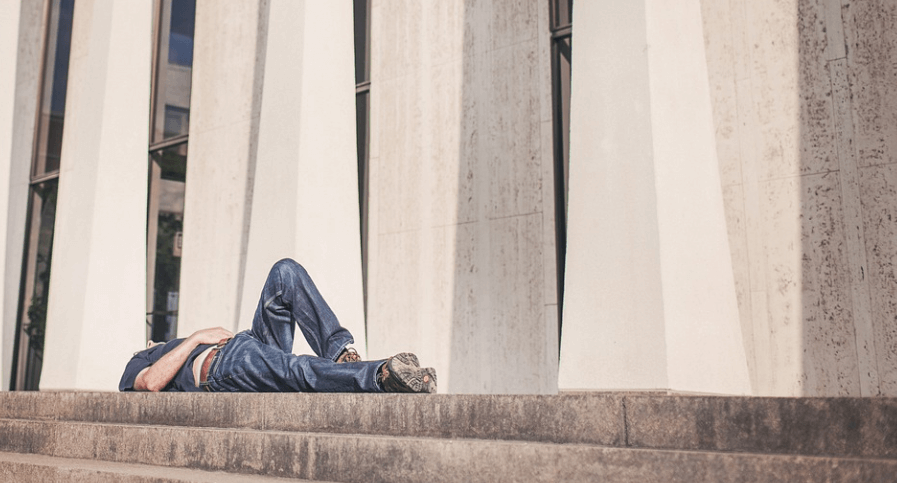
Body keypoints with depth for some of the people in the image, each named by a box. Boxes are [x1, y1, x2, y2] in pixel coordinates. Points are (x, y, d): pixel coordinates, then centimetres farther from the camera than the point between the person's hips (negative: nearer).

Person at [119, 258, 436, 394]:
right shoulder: (136, 367, 28)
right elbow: (153, 382, -1)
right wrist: (197, 337, 3)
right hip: (224, 365, -7)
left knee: (285, 271, -12)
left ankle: (338, 354, -25)